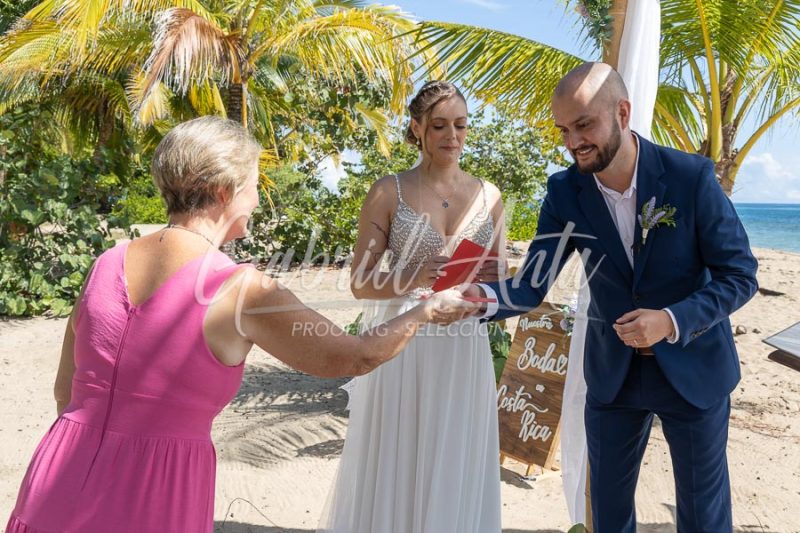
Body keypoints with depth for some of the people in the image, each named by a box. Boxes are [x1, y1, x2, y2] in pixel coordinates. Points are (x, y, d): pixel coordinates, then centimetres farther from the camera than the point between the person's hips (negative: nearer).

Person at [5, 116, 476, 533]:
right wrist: (428, 310, 10)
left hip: (57, 493, 5)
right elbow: (357, 357, -6)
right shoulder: (240, 289, -16)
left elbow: (66, 391, 10)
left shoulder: (109, 264, 0)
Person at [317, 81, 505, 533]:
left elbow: (500, 281, 11)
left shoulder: (489, 196, 7)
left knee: (455, 469, 10)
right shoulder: (389, 192, -2)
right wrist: (412, 278, -22)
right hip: (401, 348, -2)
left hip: (464, 353, 3)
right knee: (396, 467, 7)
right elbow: (361, 282, -4)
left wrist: (490, 278, -12)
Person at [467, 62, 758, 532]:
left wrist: (672, 321, -28)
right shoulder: (565, 193, -11)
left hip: (693, 368, -2)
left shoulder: (691, 176, -19)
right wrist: (482, 296, -35)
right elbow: (532, 285, -13)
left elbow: (740, 275, -13)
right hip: (613, 370, 2)